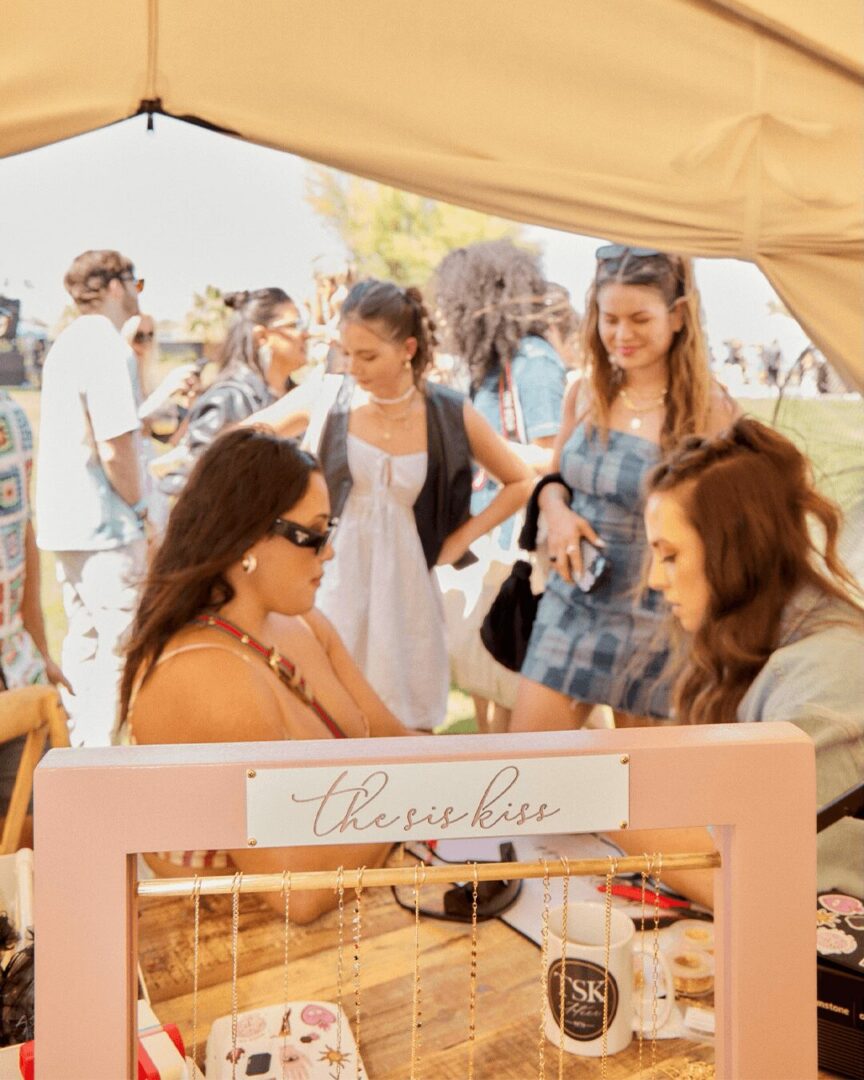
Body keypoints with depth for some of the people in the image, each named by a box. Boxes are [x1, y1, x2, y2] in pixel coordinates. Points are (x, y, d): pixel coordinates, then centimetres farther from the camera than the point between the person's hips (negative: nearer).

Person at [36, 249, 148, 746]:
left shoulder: (66, 344, 12)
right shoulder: (109, 347, -16)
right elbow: (114, 449, -21)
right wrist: (141, 510, -8)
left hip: (63, 522, 9)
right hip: (105, 525, -9)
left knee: (84, 640, 17)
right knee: (120, 647, -1)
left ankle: (80, 742, 26)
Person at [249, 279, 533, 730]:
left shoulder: (451, 416, -2)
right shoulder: (327, 397, -2)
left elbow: (520, 483, 9)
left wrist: (459, 539, 1)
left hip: (405, 589, 1)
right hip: (335, 586, 0)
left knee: (407, 723, 6)